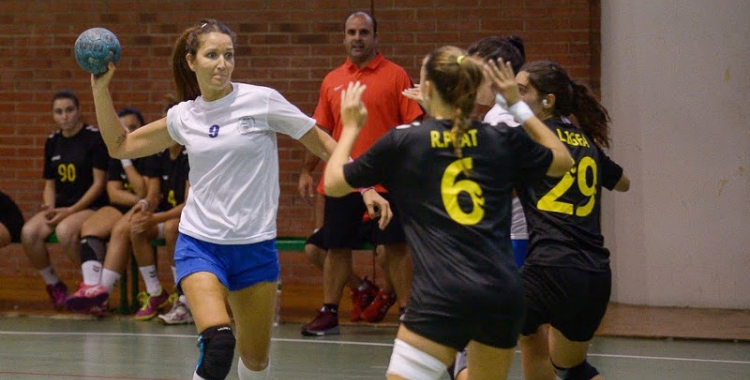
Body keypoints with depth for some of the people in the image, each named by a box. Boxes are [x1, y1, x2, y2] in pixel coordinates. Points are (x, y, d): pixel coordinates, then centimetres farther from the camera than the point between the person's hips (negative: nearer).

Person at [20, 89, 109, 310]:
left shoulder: (95, 138, -5)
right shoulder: (52, 142, 12)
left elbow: (99, 182, -9)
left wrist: (71, 211, -16)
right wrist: (49, 208, -4)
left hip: (90, 207, -6)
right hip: (60, 207, 6)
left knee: (65, 230, -37)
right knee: (29, 232, -24)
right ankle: (53, 285, -2)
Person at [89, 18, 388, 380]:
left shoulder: (261, 101, -6)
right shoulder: (183, 115, 3)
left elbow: (323, 144, 0)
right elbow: (120, 146, 14)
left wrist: (365, 187, -7)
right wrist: (101, 89, 4)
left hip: (255, 246, 0)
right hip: (200, 243, 0)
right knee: (218, 343, -24)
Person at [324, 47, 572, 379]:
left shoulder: (402, 142, 1)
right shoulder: (502, 140, 9)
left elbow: (333, 183, 12)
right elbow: (562, 161, 27)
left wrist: (350, 127, 26)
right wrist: (518, 106, 29)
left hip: (443, 296, -4)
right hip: (504, 293, 4)